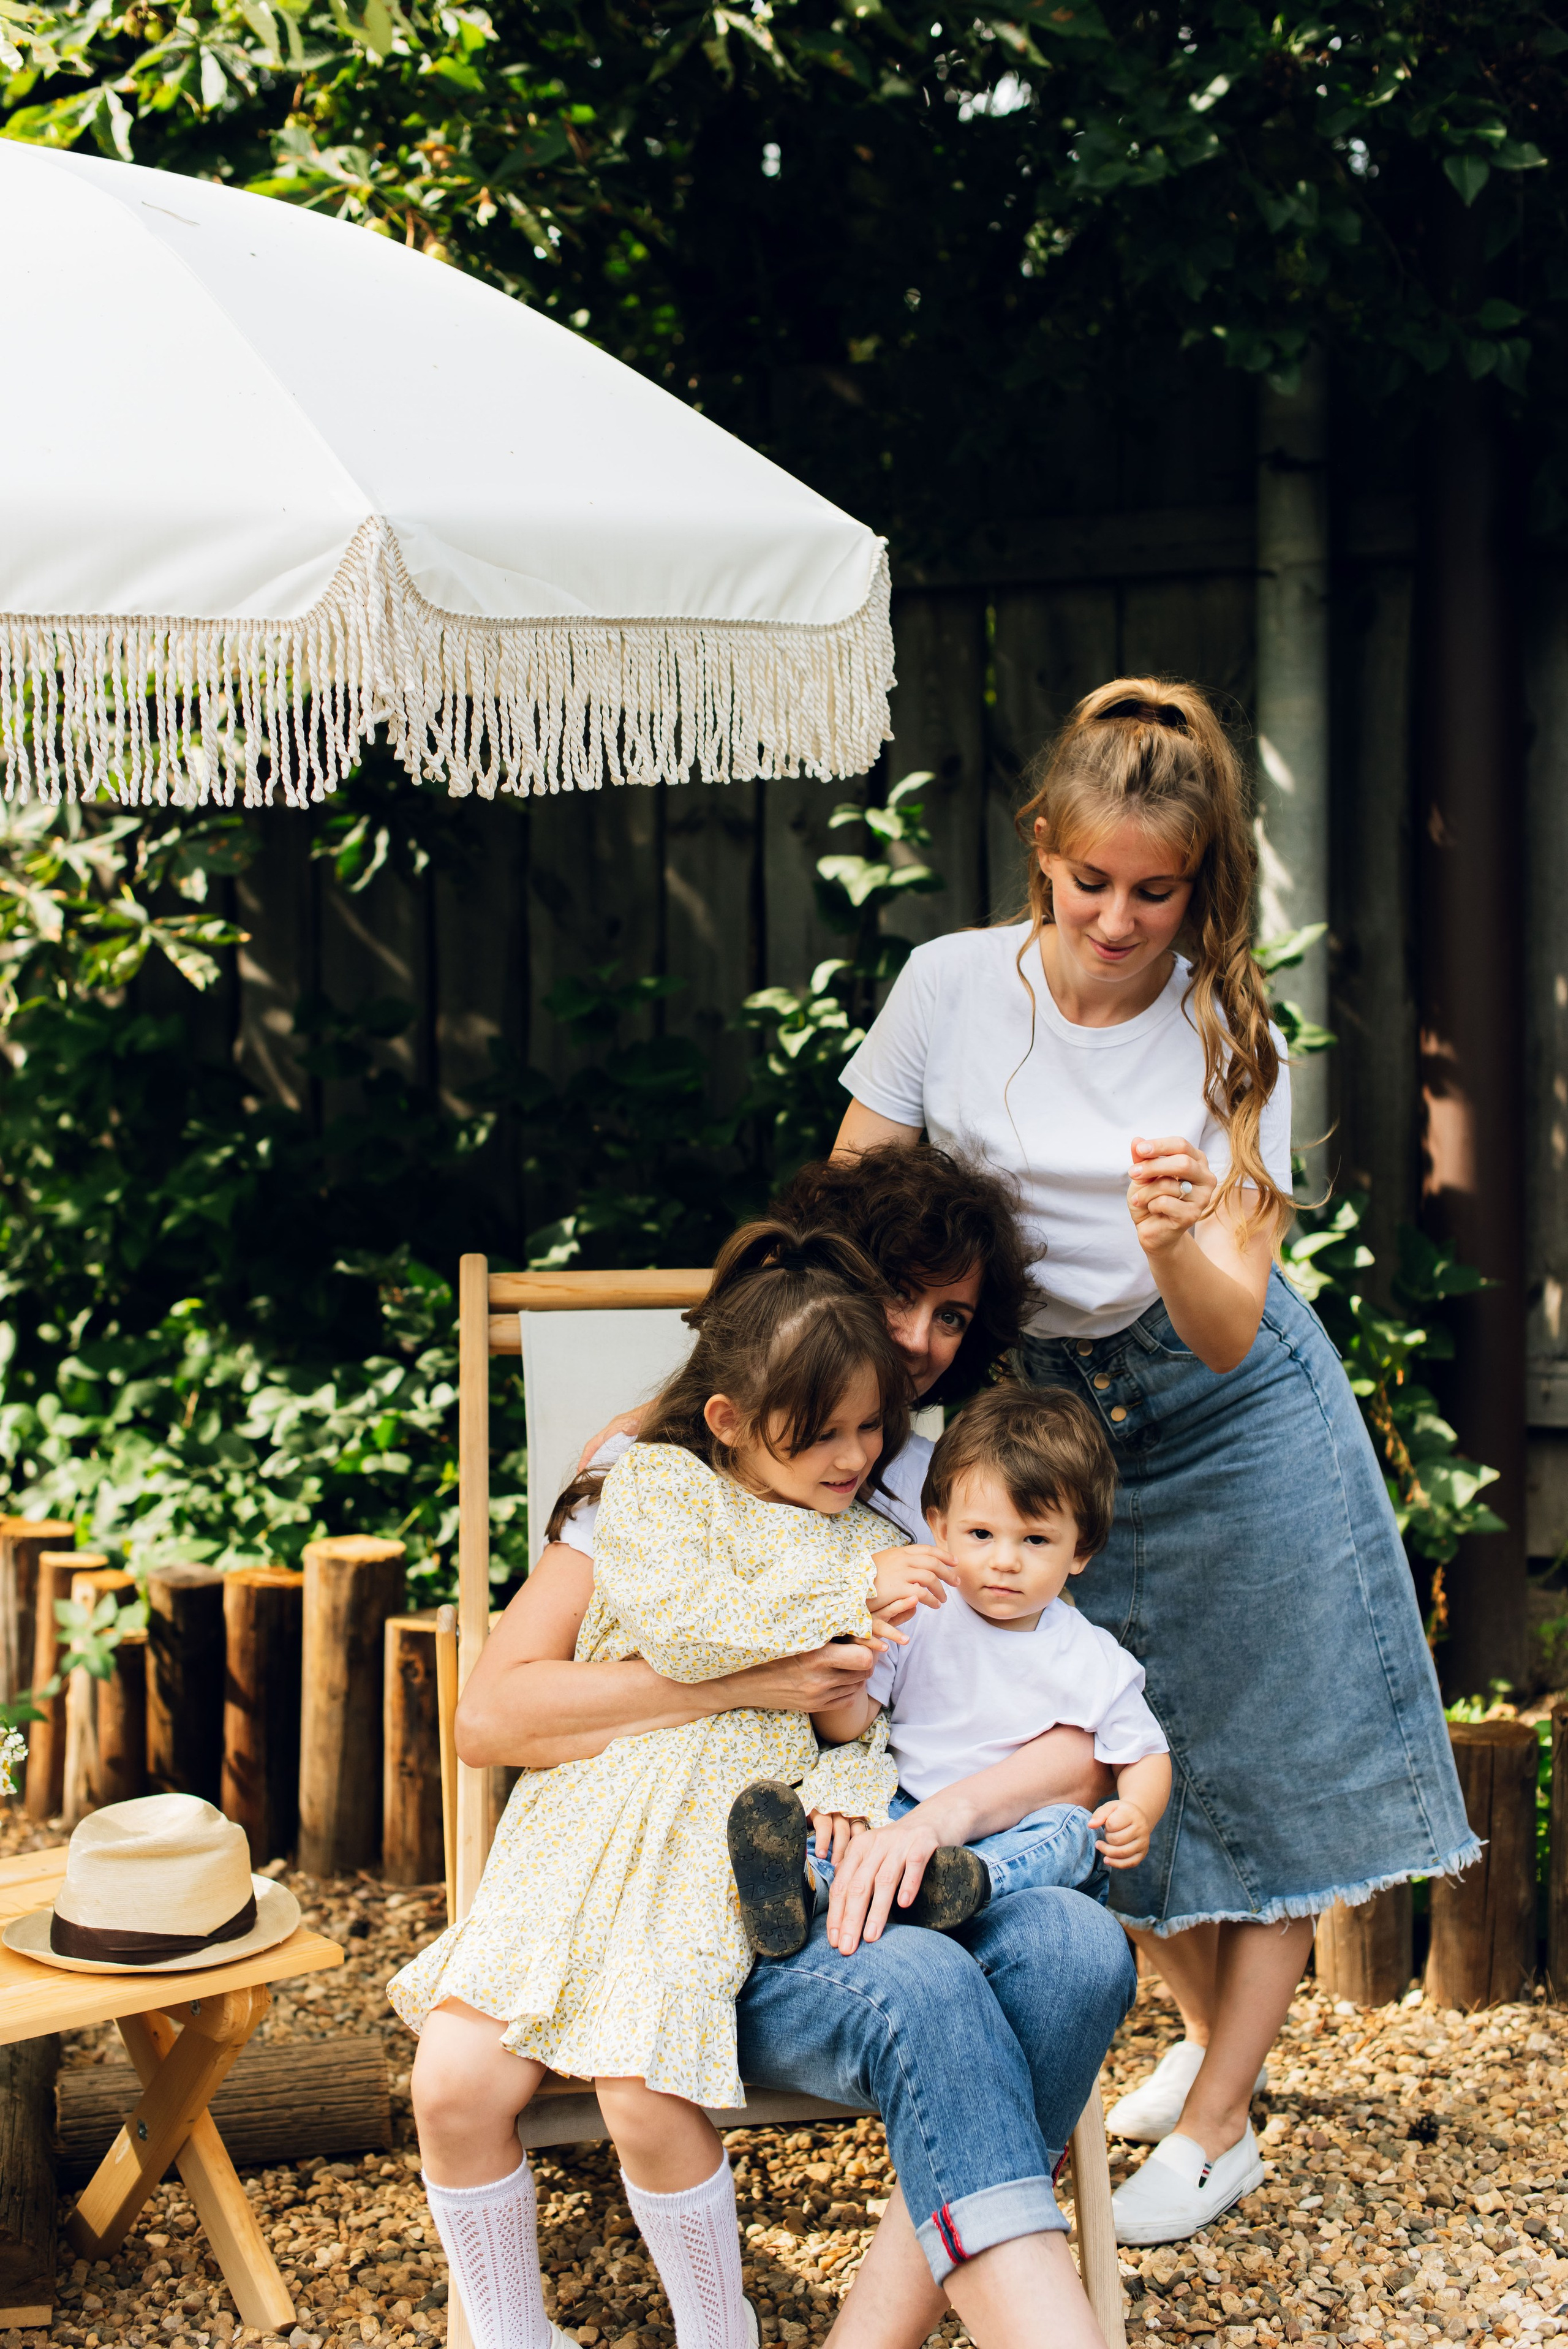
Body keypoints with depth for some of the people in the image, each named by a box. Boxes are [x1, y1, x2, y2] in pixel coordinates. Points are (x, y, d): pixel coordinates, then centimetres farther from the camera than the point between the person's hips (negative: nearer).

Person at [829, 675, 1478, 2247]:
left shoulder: (1229, 1043, -18)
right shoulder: (951, 988, -14)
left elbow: (1228, 1335, -23)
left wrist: (1178, 1246, -43)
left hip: (1227, 1421, -2)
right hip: (1042, 1415, 2)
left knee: (1255, 1763, 2)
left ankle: (1216, 2125, 15)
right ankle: (1207, 2033, 36)